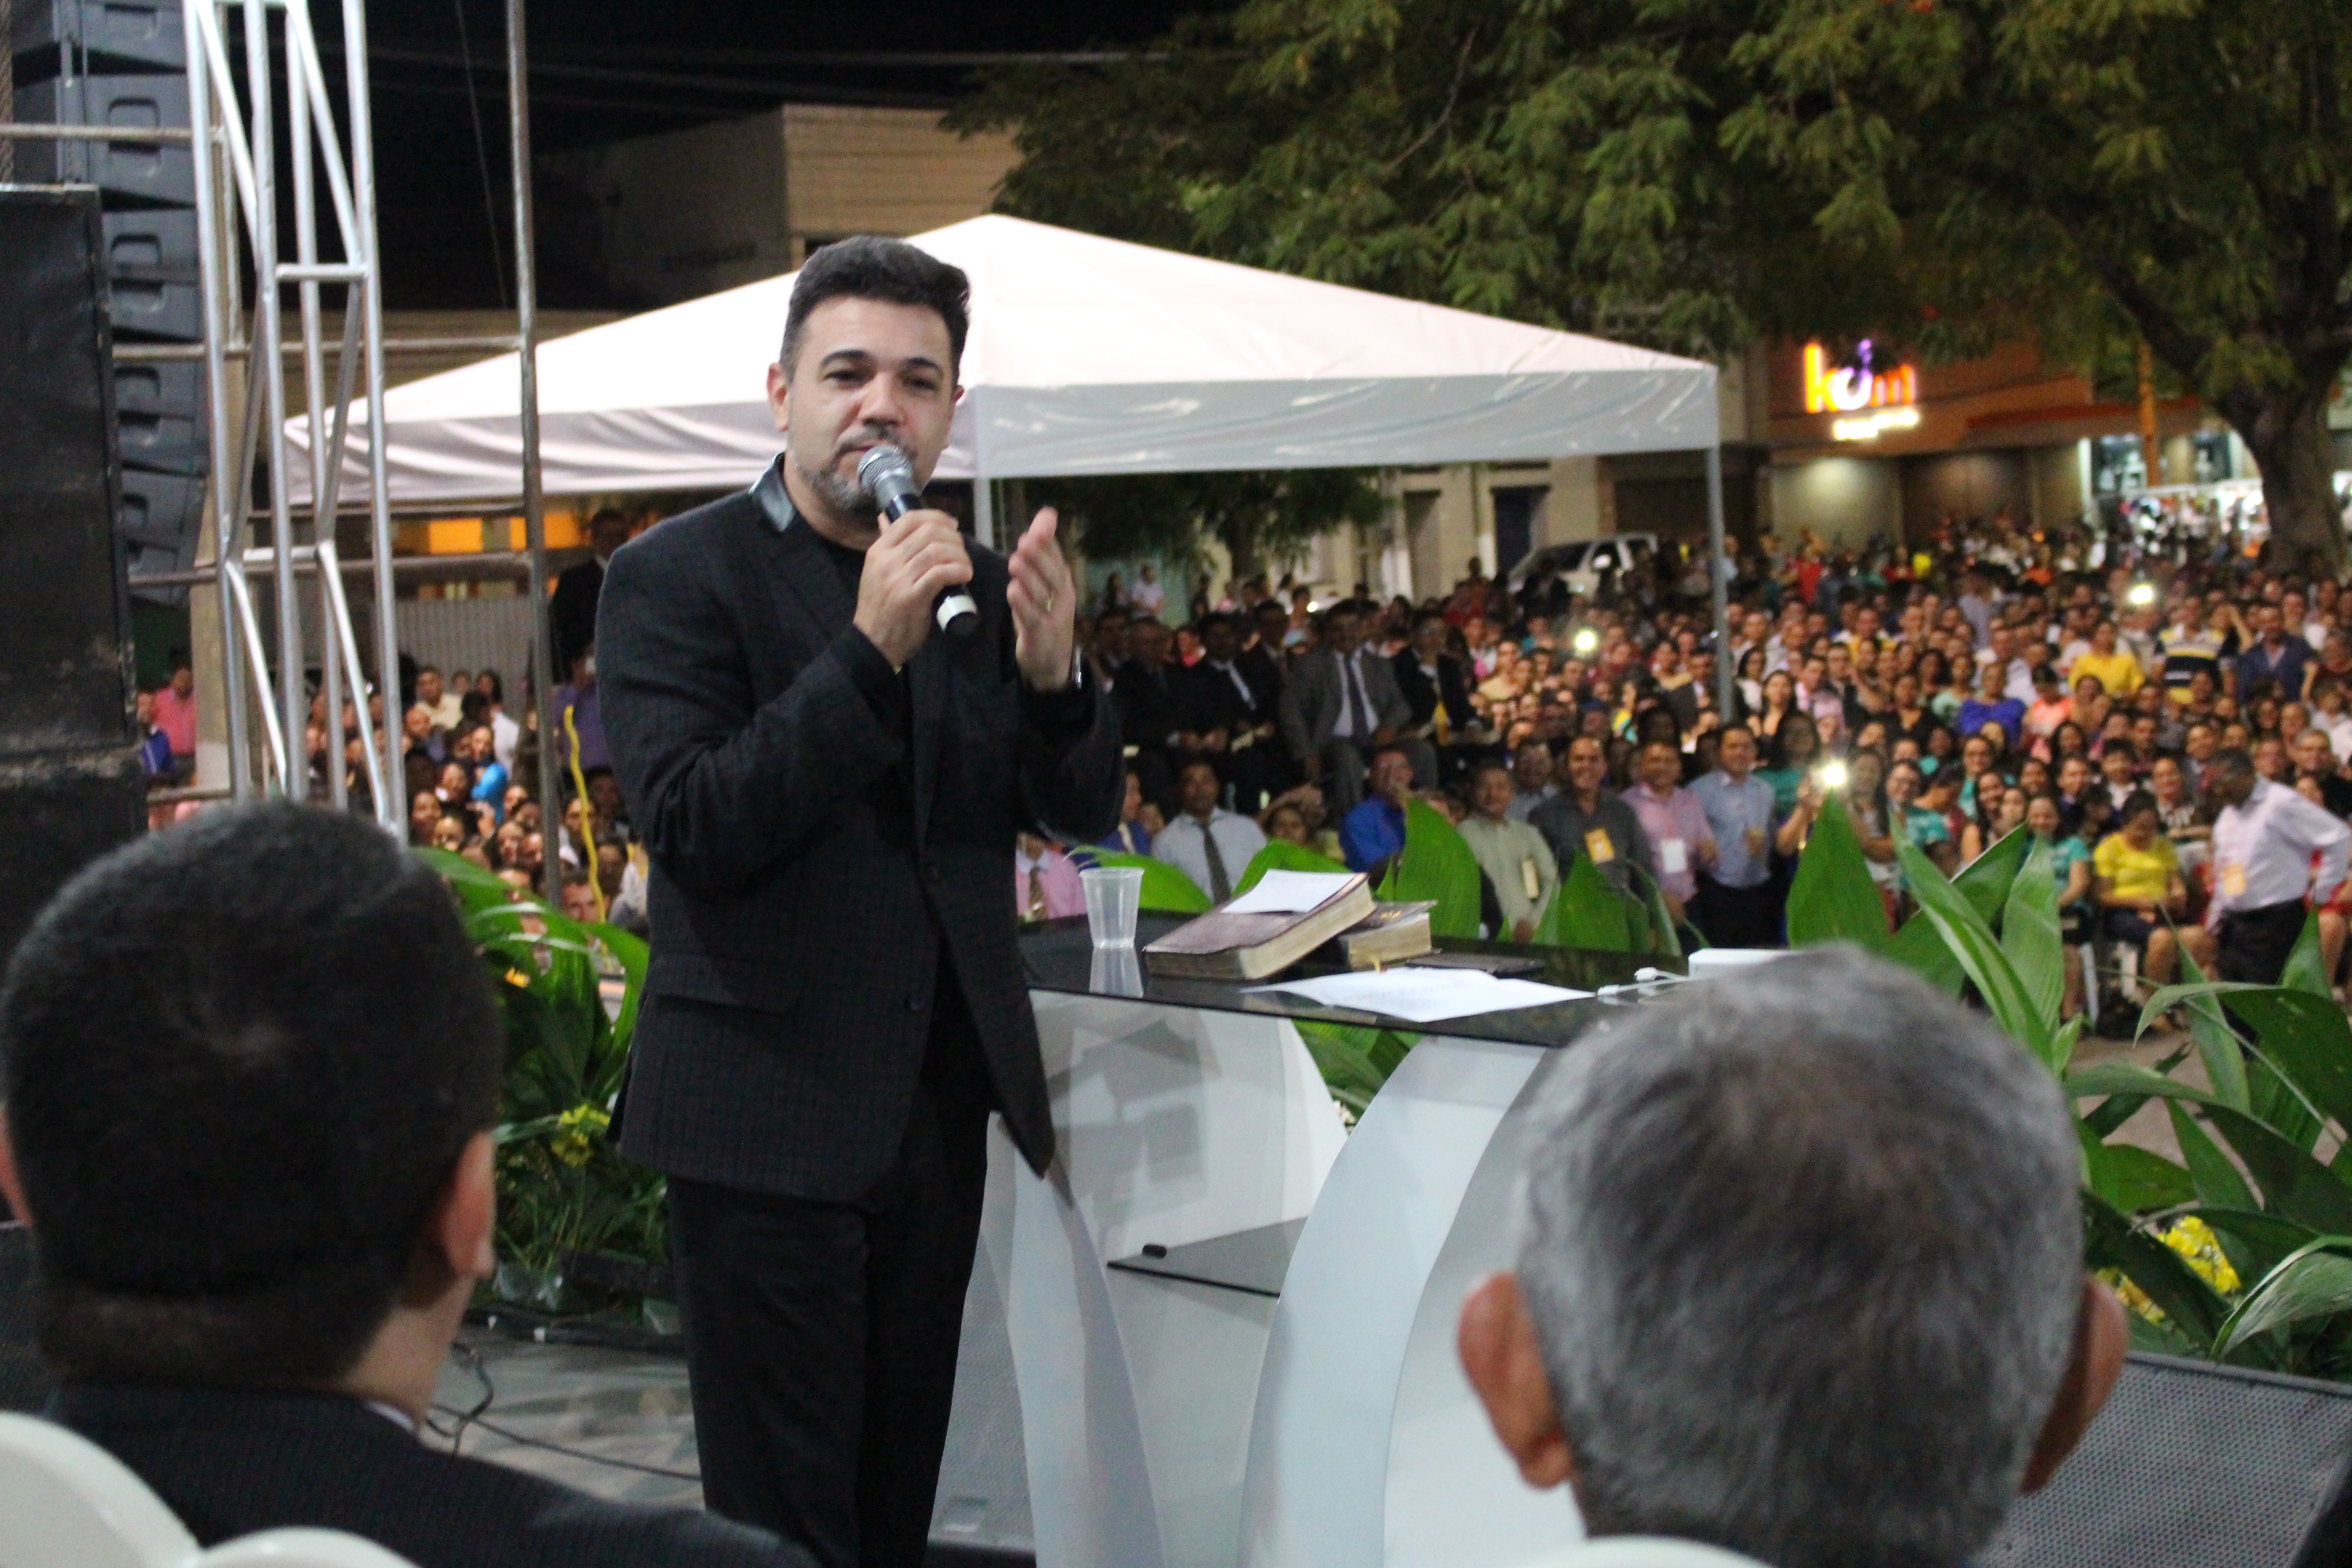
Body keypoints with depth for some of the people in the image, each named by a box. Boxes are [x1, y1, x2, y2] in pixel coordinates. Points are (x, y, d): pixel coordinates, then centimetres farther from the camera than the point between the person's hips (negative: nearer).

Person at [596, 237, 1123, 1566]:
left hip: (940, 1105, 6)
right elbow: (691, 828, -19)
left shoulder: (976, 584, 10)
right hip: (772, 1116, -6)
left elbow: (1087, 815, 7)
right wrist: (870, 653, -25)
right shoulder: (674, 577, -8)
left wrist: (1052, 676, -14)